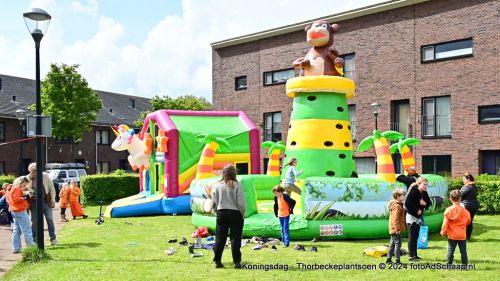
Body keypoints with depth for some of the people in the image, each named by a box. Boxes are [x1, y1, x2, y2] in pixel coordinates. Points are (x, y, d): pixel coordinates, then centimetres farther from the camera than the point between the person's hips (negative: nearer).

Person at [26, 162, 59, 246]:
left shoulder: (45, 176, -5)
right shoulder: (28, 178, -4)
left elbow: (52, 189, 0)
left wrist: (53, 201, -3)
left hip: (46, 201, 0)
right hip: (34, 203, 0)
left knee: (50, 220, 3)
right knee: (34, 222, 6)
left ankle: (53, 239, 12)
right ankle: (34, 240, 15)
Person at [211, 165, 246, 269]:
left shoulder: (216, 185, 0)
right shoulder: (237, 185, -8)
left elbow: (214, 202, 4)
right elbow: (241, 203, -8)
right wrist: (242, 214, 5)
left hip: (221, 213, 3)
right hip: (235, 213, -2)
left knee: (220, 238, 8)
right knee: (235, 238, 3)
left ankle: (217, 261, 12)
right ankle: (237, 262, 4)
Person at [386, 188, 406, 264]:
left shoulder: (399, 205, 16)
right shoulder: (397, 206, -17)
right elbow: (395, 218, -22)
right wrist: (397, 229, -22)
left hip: (393, 229, 11)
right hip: (396, 229, -11)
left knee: (392, 244, 14)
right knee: (397, 244, -6)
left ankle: (389, 259, 20)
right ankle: (397, 260, -3)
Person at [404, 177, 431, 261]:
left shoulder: (424, 193, 4)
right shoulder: (413, 192, -18)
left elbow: (429, 203, 3)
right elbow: (407, 204, -23)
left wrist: (424, 203, -18)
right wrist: (416, 210, -17)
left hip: (418, 217, 8)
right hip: (411, 216, -8)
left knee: (416, 237, 12)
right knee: (412, 237, -4)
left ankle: (415, 255, 19)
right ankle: (411, 256, -1)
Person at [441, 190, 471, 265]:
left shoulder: (448, 210, -9)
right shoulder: (464, 210, -5)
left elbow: (445, 223, -7)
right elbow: (468, 221, 9)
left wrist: (443, 232, 4)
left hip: (452, 235, -1)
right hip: (462, 235, 1)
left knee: (450, 250, 6)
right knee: (463, 251, 7)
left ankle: (449, 265, 8)